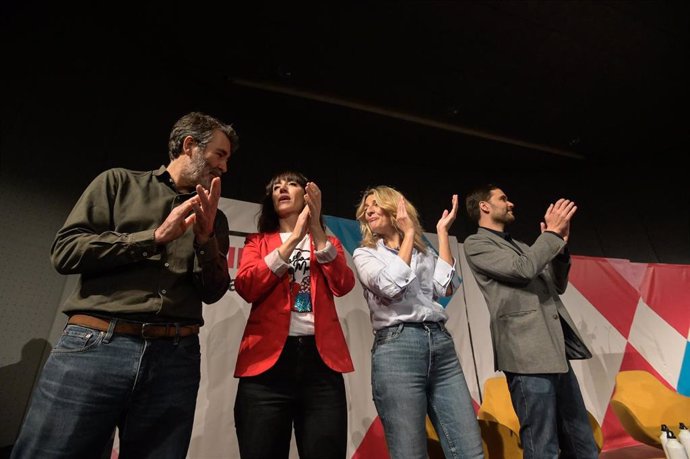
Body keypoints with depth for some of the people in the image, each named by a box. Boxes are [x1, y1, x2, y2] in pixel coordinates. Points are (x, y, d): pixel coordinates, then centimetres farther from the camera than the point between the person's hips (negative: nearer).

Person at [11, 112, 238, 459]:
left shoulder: (213, 217, 13)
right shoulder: (119, 182, 10)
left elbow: (213, 293, 7)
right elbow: (65, 252, -1)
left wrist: (206, 237, -8)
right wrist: (155, 237, -7)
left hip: (175, 358, 2)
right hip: (94, 345, -1)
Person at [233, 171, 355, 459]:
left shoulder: (328, 242, 17)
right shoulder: (258, 241, 15)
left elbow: (343, 285, -2)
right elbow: (246, 287, -5)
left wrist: (316, 229, -8)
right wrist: (293, 238, -9)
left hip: (321, 358, 1)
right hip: (268, 357, 0)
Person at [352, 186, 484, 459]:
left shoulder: (425, 252, 20)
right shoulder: (364, 254, 10)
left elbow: (446, 287, 2)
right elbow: (391, 286, -10)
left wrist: (442, 233, 6)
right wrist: (408, 233, -2)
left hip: (441, 344, 4)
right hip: (396, 347, -3)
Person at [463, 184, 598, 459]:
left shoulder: (520, 246, 23)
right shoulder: (476, 243, -2)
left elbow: (558, 286, 23)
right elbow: (523, 269, -15)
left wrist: (559, 245, 11)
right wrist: (553, 233, -4)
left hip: (556, 351, 8)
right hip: (527, 354, -8)